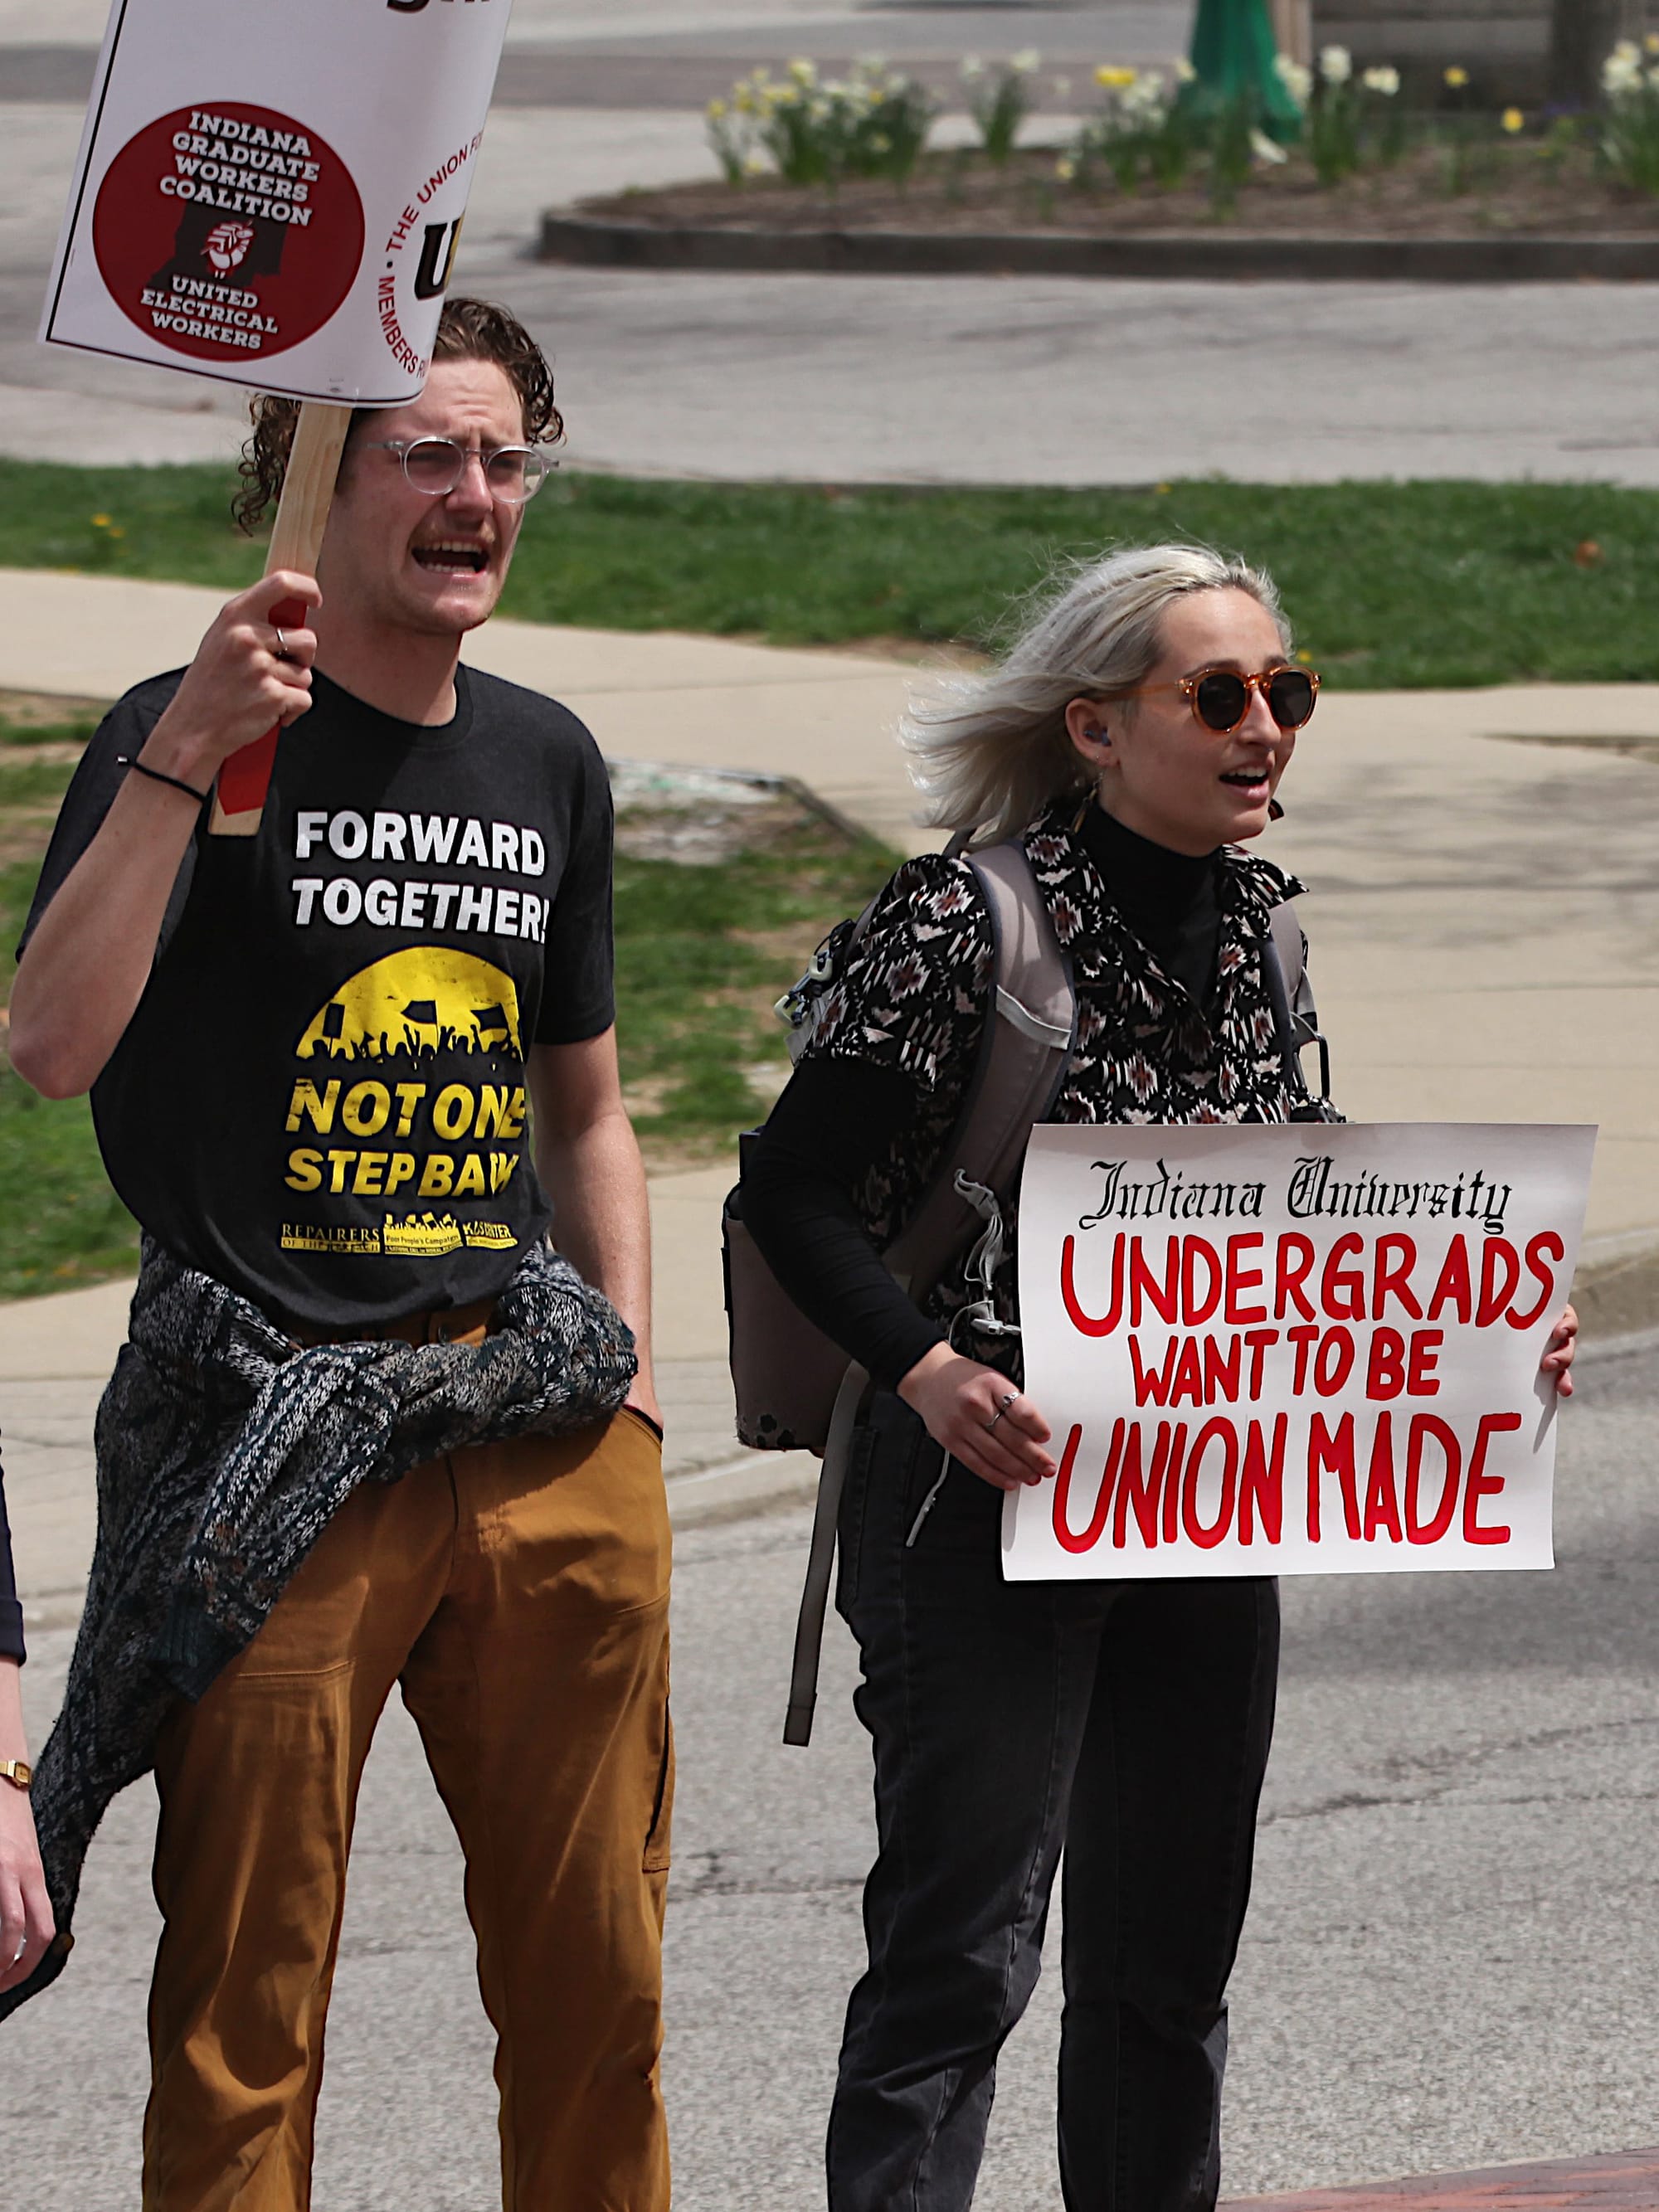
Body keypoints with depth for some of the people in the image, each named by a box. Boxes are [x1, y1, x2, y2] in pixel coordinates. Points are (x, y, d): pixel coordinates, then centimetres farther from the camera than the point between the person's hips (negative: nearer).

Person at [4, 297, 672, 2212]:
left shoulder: (547, 766, 14)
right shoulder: (194, 740, -5)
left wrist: (627, 1377, 13)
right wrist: (187, 754, -28)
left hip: (540, 1440, 6)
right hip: (278, 1434, -6)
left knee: (597, 1980, 9)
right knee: (245, 2001, -4)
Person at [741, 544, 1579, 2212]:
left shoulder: (1257, 926, 7)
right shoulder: (969, 921, -13)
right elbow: (796, 1190, -14)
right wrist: (927, 1370, -27)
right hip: (989, 1495, -7)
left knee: (1171, 1951, 13)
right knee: (961, 1947, -9)